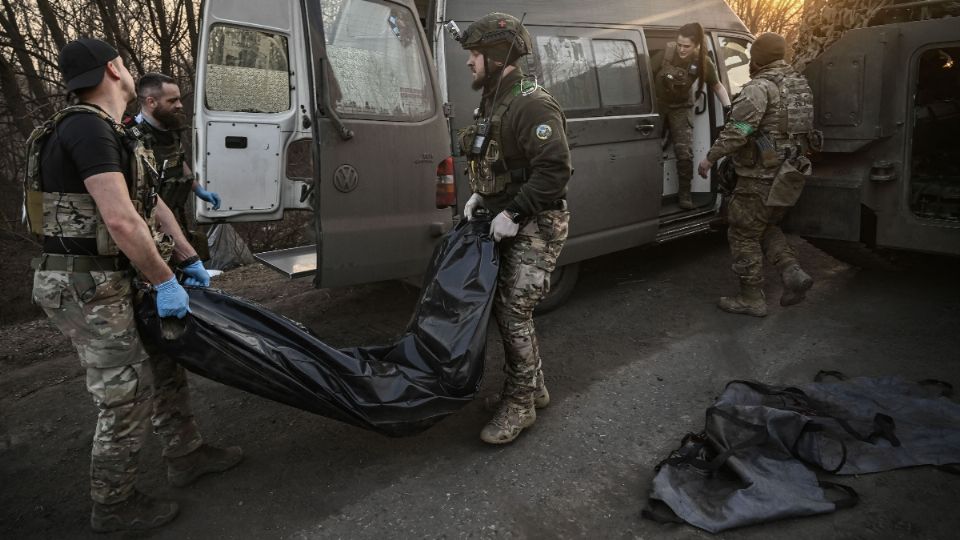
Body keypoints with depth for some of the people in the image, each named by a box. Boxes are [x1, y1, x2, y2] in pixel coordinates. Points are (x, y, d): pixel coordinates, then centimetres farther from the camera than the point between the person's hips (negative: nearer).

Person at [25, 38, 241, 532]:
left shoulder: (111, 134, 13)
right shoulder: (87, 127, -20)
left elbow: (151, 203, 16)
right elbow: (121, 220, -27)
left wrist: (190, 261, 15)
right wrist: (165, 282, -19)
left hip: (113, 282, 10)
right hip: (86, 289, -10)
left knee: (163, 367, 19)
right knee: (128, 397, 0)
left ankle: (185, 455, 35)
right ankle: (113, 506, 19)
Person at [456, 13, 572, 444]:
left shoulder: (532, 105, -19)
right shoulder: (493, 101, 12)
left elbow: (555, 170, -27)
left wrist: (512, 214, -25)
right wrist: (479, 197, 8)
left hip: (536, 228, -10)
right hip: (506, 222, 10)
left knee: (513, 312, -8)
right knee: (503, 306, 13)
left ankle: (520, 404, 8)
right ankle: (532, 386, 29)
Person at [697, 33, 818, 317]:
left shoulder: (761, 86, -16)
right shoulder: (800, 84, 13)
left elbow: (738, 129, -25)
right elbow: (804, 127, 18)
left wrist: (711, 157, -17)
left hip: (762, 176, -9)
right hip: (790, 173, 9)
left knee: (744, 234, 3)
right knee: (766, 227, 24)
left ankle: (751, 299, 9)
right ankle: (793, 274, 8)